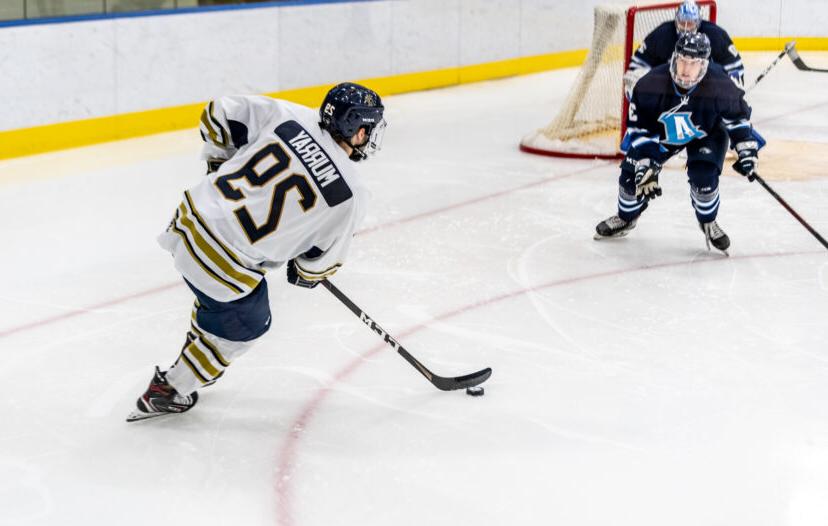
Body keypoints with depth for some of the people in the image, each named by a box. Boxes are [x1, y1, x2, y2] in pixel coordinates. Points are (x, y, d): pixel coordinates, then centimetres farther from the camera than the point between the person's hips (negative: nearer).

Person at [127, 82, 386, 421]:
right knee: (247, 324, 24)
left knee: (216, 295, 35)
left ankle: (196, 360, 57)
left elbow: (219, 114, 2)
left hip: (192, 218, 6)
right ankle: (168, 391, 32)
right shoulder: (349, 194, -12)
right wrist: (306, 273, 22)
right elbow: (322, 259, -1)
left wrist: (222, 164, 19)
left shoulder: (290, 115, -4)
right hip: (224, 264, -5)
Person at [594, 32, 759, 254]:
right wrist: (644, 164, -26)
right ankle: (626, 218, 26)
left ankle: (708, 223, 7)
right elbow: (638, 127, -22)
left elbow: (738, 115, -14)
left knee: (704, 176, -24)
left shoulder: (720, 85, -34)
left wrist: (747, 149, -19)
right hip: (661, 131, 2)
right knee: (632, 172, -5)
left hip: (706, 134, -1)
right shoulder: (651, 84, -34)